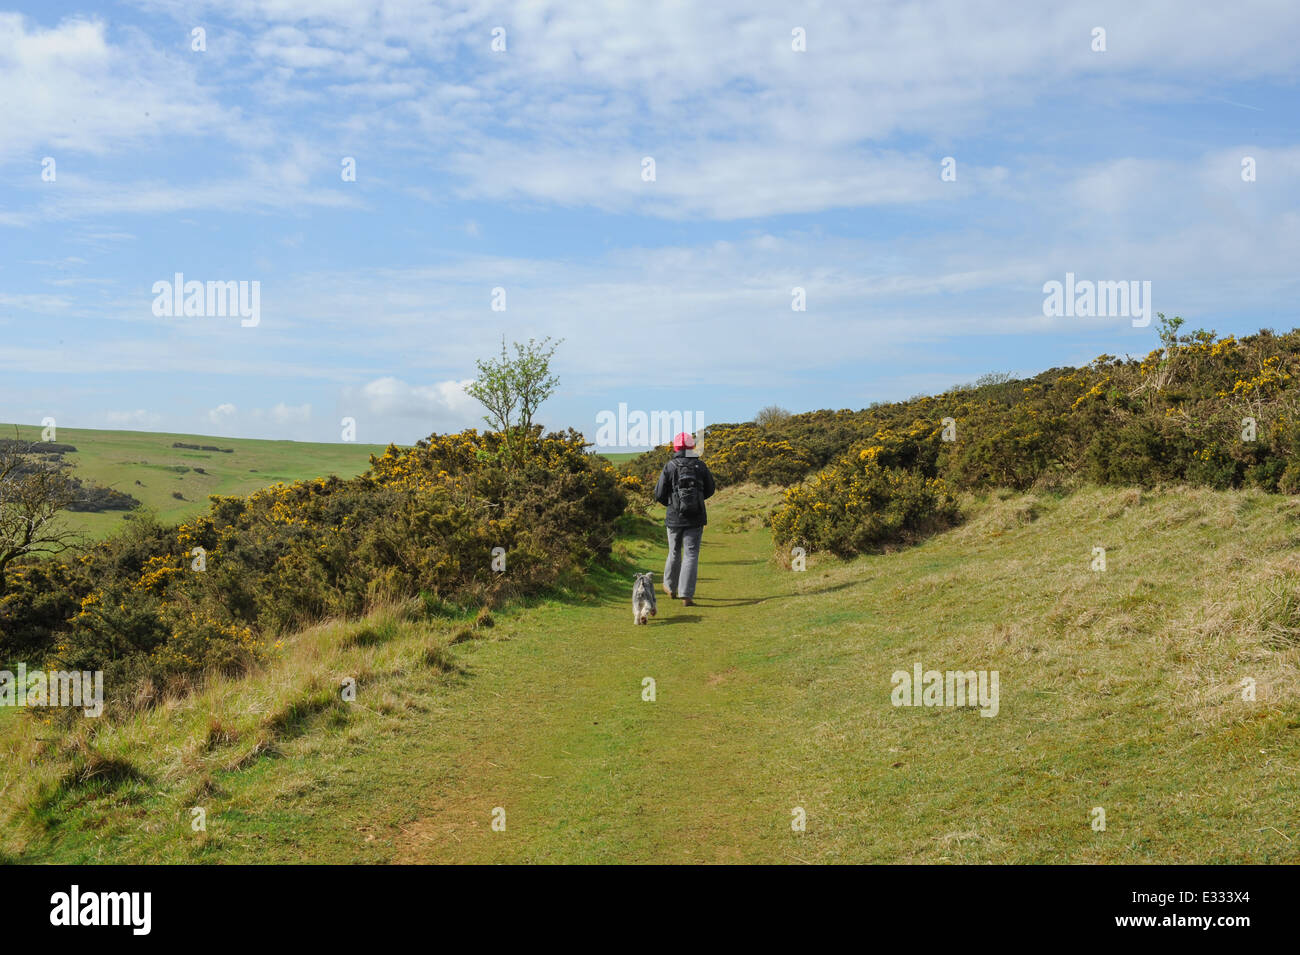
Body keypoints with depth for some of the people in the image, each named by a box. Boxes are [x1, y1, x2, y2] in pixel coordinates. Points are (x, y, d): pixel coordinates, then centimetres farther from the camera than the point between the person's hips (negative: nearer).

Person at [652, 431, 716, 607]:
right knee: (691, 555, 1)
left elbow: (659, 494, -6)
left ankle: (670, 587, 36)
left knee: (674, 552, 19)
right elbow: (710, 490, 8)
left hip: (674, 518, 0)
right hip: (696, 518, 0)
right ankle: (686, 596, -7)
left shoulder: (669, 467, -7)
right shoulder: (701, 466, -3)